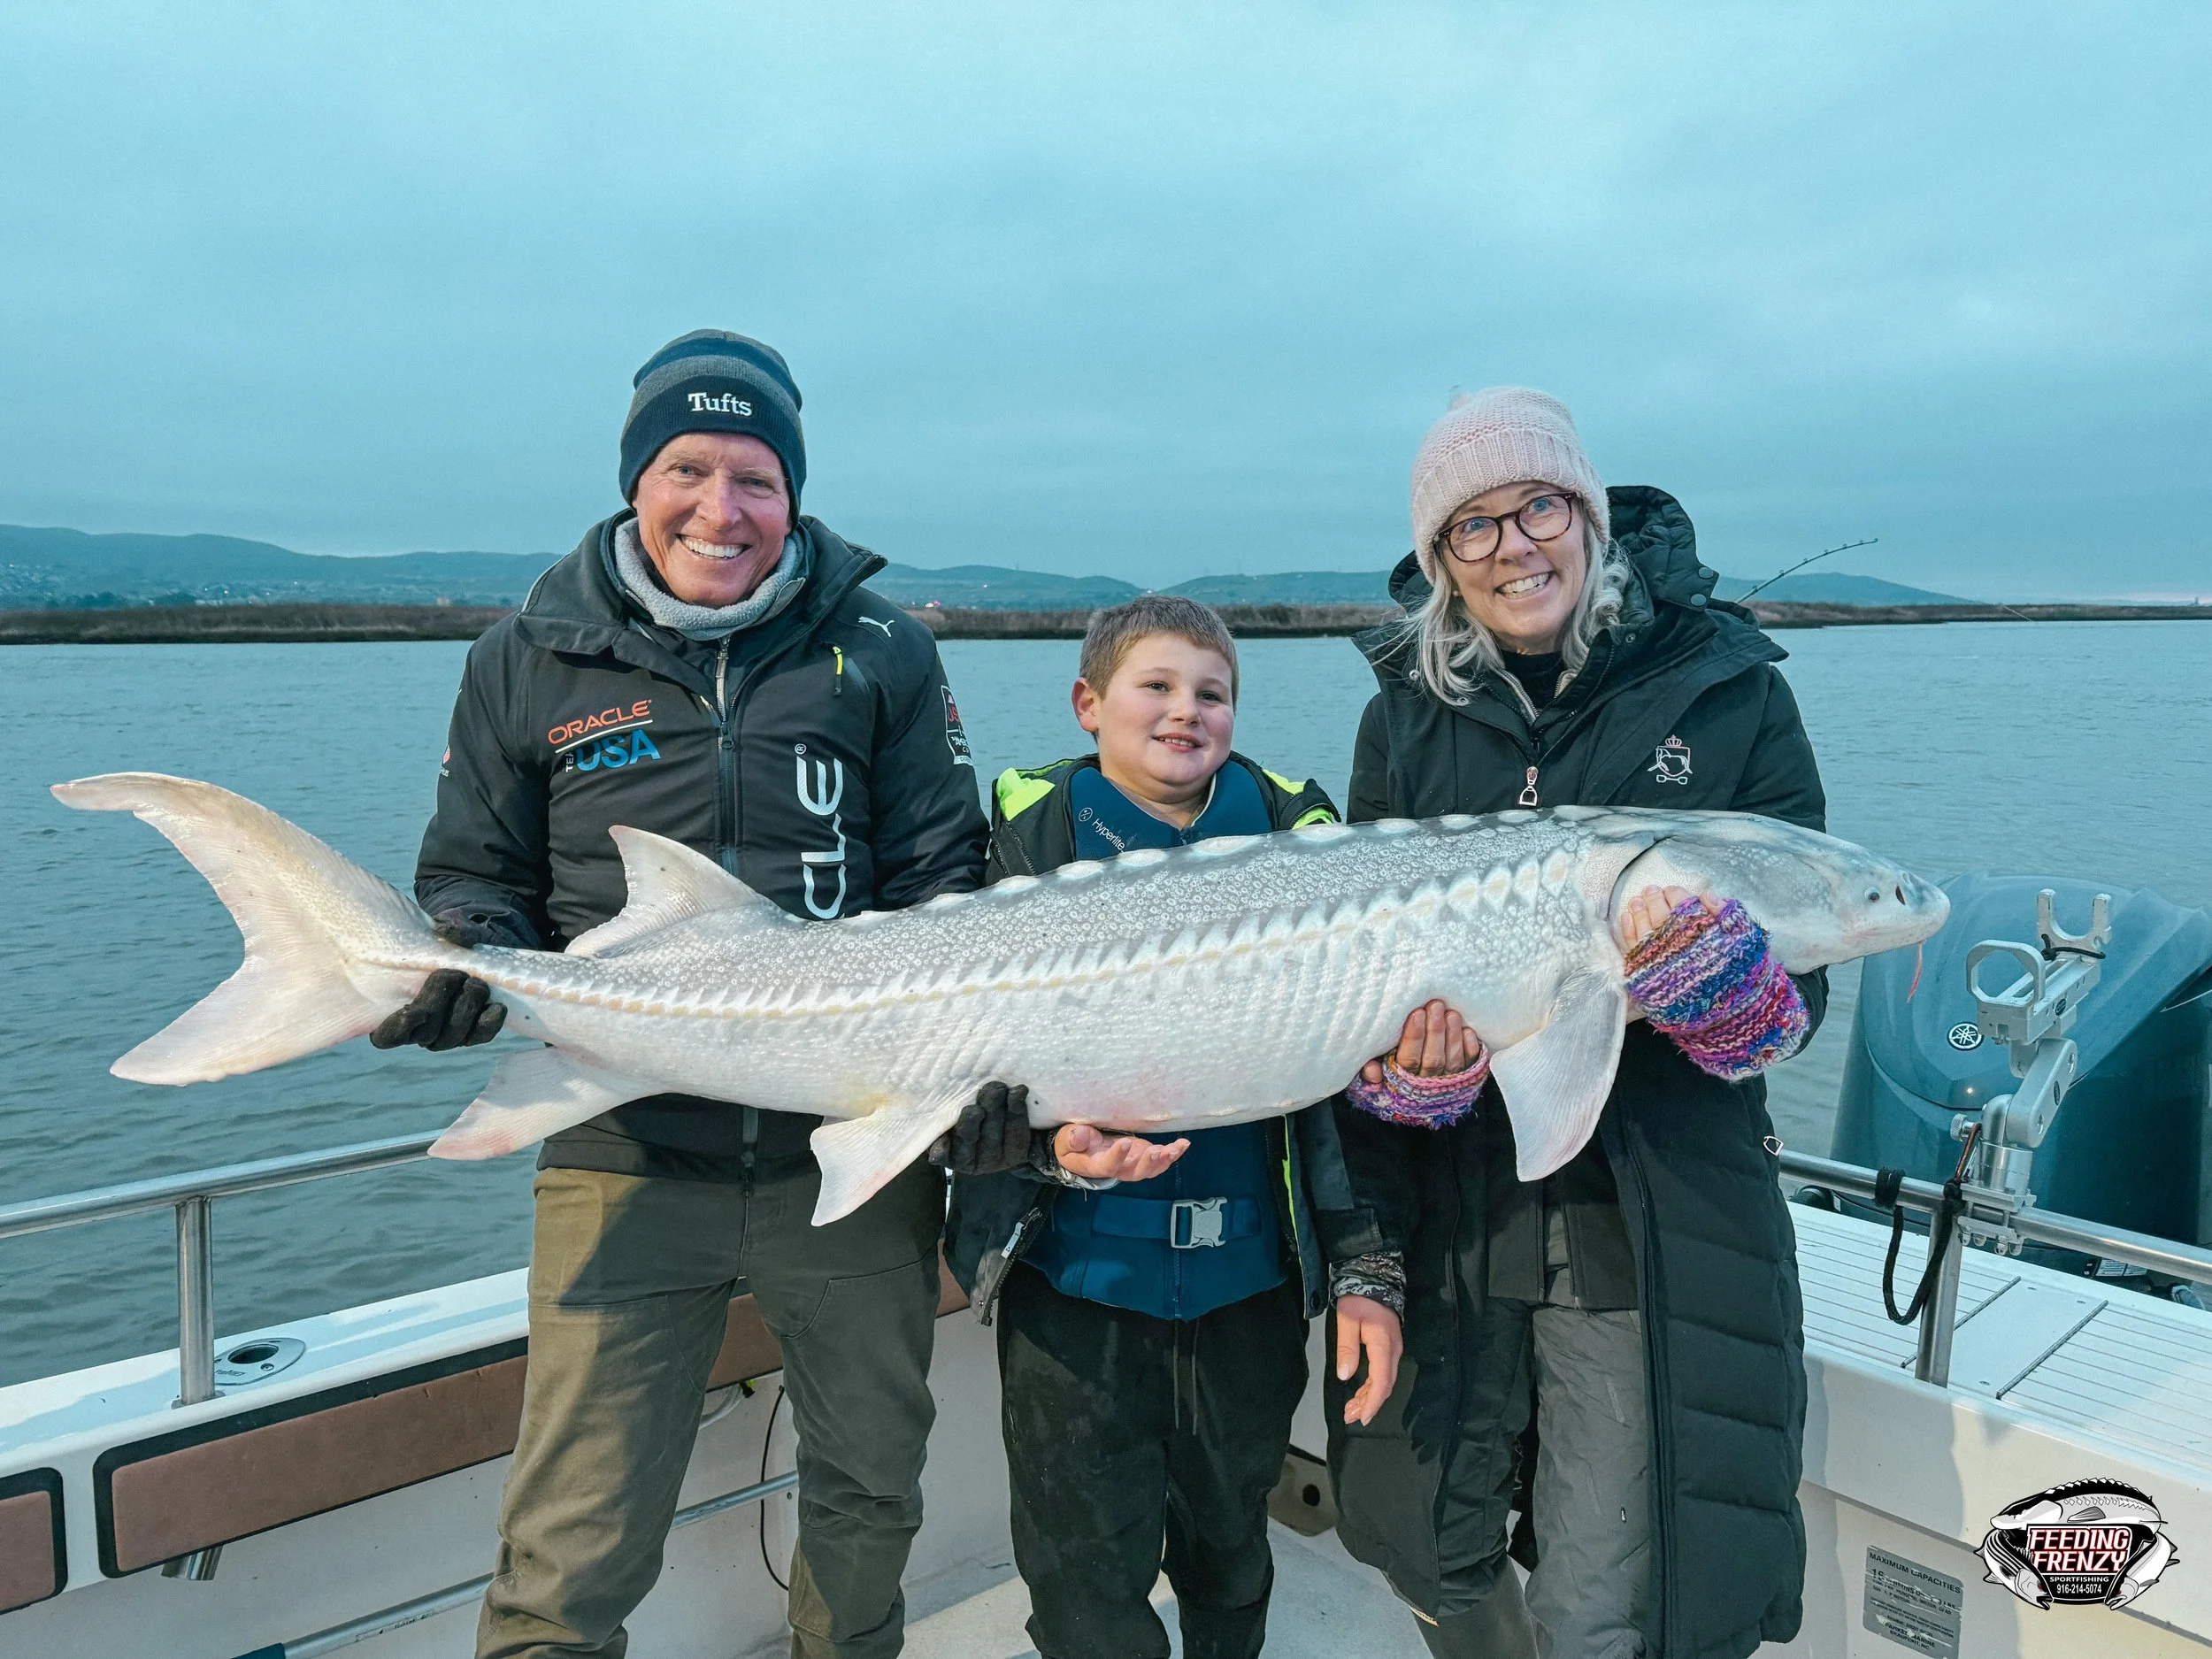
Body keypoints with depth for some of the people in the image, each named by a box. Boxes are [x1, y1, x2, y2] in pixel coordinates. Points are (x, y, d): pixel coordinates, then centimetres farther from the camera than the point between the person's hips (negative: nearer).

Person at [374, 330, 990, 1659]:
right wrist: (452, 972, -13)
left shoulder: (881, 656, 2)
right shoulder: (531, 662, 3)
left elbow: (942, 887, 1)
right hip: (627, 1161, -1)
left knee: (872, 1498, 20)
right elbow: (473, 880, 9)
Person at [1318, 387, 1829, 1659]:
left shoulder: (1730, 693, -4)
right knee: (1423, 1547, 17)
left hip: (1654, 1231, -2)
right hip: (1446, 1218, 3)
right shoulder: (1408, 720, 2)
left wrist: (1707, 965, -28)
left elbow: (1799, 998, -4)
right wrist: (1367, 1260, -6)